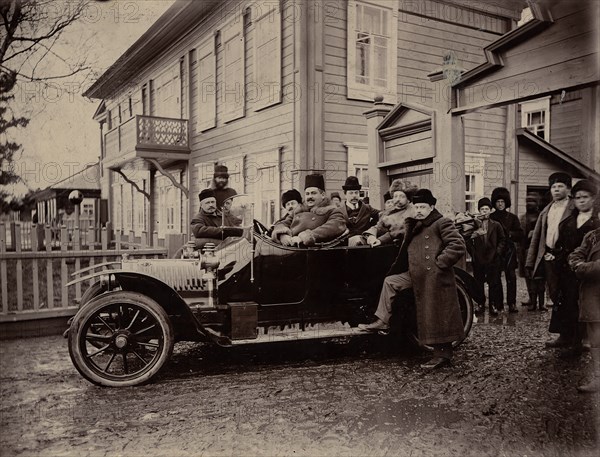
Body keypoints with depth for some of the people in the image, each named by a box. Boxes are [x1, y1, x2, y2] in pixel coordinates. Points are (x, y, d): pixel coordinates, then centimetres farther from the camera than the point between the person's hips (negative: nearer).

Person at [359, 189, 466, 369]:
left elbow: (458, 246, -19)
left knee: (439, 319, -2)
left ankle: (443, 354, 10)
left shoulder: (442, 223, -9)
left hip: (436, 279, -8)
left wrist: (439, 262, -17)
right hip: (417, 277, 8)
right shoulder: (414, 226, 16)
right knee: (390, 281, 8)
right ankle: (382, 321, 11)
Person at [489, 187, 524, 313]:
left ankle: (512, 303, -4)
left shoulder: (512, 217, 12)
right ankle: (498, 303, 9)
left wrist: (509, 233, -9)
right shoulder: (490, 218, 8)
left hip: (509, 250, 0)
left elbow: (520, 235, 7)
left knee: (511, 277, -6)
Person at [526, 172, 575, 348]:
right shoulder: (546, 211, 15)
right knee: (555, 298, 11)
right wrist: (530, 262, 10)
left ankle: (567, 336, 11)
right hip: (548, 259, 6)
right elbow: (536, 238, 14)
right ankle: (564, 335, 22)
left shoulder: (574, 210, -3)